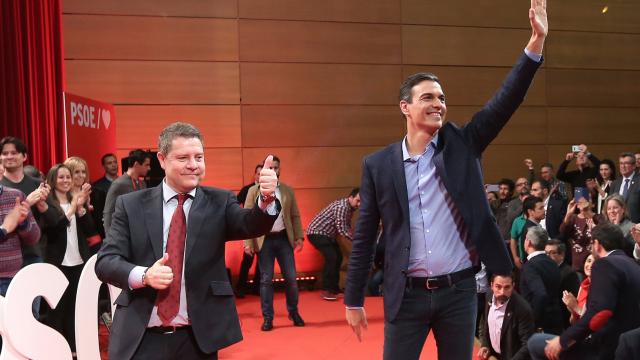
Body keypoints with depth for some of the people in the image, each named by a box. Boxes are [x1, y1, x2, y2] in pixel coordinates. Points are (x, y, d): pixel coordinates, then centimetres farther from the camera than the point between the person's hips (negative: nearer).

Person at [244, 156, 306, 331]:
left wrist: (299, 236, 0)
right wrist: (248, 242, -10)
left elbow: (295, 216, 9)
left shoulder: (288, 190, 8)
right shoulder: (254, 191, 0)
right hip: (264, 240, -2)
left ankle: (293, 312, 23)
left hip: (284, 238, 2)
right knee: (266, 280, 3)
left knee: (291, 278, 4)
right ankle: (267, 318, 12)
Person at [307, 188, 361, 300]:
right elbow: (342, 230, -29)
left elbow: (347, 227, 11)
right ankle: (326, 290, -14)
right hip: (317, 232, -11)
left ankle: (334, 287, 22)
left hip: (328, 234, 11)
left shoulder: (350, 208, 6)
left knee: (338, 257, 12)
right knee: (331, 257, -20)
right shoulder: (342, 206, -24)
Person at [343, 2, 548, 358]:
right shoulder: (378, 165, -2)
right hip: (407, 294, -1)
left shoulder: (461, 145, 2)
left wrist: (536, 43, -20)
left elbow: (507, 101, -9)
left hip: (459, 290, 1)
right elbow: (364, 238, 1)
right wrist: (354, 300, 3)